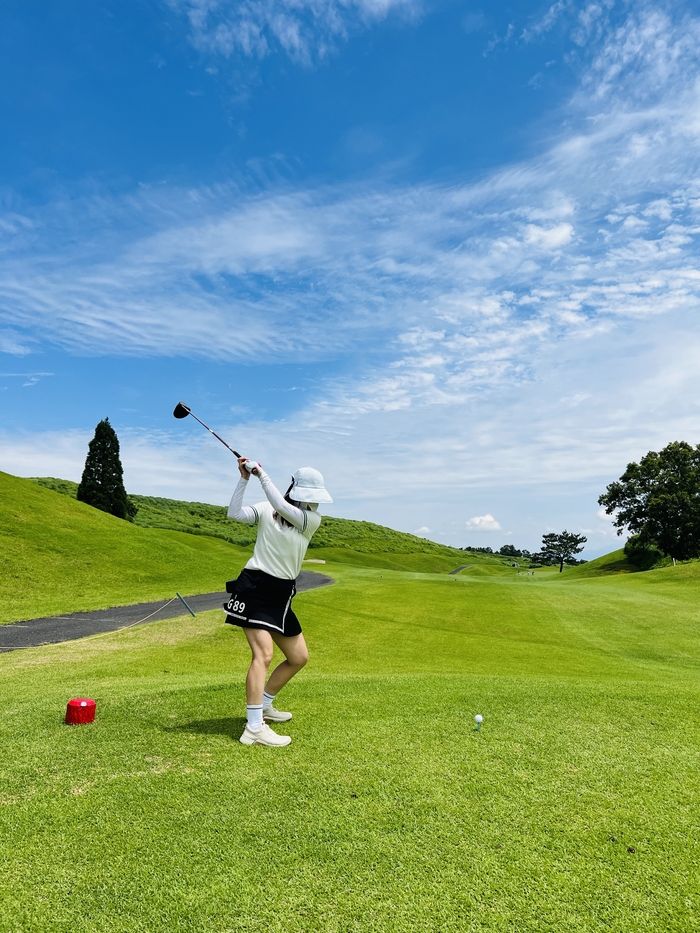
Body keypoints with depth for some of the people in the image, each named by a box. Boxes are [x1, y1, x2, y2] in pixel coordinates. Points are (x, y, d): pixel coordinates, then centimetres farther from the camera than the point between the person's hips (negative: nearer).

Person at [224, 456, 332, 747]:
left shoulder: (313, 519, -1)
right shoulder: (266, 510, -4)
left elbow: (281, 507, -18)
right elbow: (234, 514, -18)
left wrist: (261, 473, -16)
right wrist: (244, 479, -19)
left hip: (281, 595, 5)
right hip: (255, 587, -5)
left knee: (299, 657, 12)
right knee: (263, 653, -20)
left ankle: (263, 705, 31)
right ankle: (254, 729, -18)